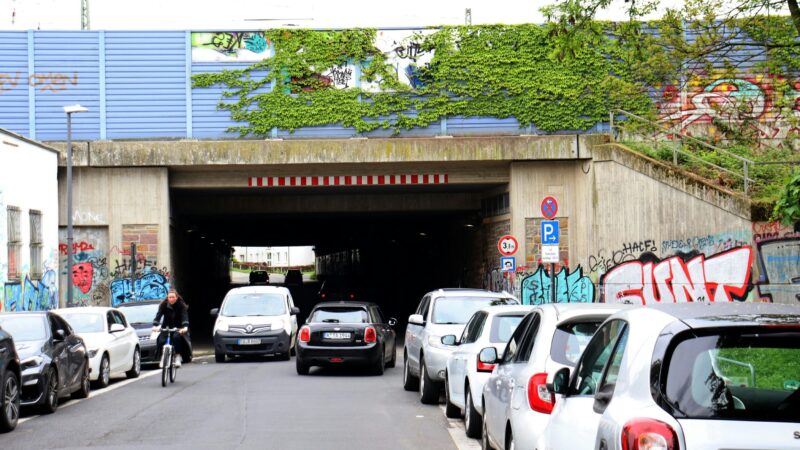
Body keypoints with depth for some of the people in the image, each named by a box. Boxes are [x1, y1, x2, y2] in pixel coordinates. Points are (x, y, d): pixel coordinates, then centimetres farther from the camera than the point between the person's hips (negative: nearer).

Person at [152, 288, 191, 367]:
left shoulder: (181, 305, -10)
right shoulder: (164, 305, -6)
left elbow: (184, 316, -24)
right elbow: (158, 315, -19)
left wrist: (185, 327, -43)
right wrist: (155, 325, -37)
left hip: (178, 328, -2)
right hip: (167, 327, 2)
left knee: (176, 337, -33)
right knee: (161, 340, -25)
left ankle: (178, 358, -26)